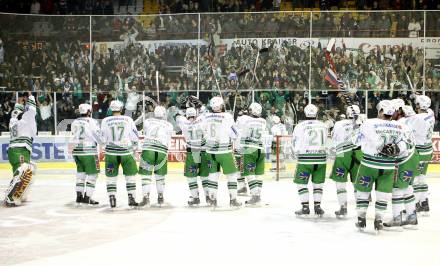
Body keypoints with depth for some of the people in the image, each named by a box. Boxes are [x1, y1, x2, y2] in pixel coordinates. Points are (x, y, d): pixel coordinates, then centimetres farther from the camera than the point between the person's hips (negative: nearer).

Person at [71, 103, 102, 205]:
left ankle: (79, 196, 16)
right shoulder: (92, 122, -10)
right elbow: (99, 137, -11)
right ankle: (87, 197, -4)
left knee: (81, 173, 17)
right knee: (92, 174, 0)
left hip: (77, 151, 7)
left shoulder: (75, 122, 10)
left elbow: (75, 136, 14)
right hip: (89, 152, -7)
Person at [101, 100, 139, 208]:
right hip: (126, 151, -1)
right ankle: (131, 198, 9)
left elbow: (102, 138, 2)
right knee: (130, 175, 11)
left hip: (111, 152, 1)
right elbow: (135, 136, 0)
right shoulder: (128, 119, -2)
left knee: (111, 177, 11)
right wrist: (134, 147, 16)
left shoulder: (105, 121, -1)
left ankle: (112, 199, 9)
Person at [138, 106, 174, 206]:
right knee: (160, 175, 16)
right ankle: (160, 197, 22)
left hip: (147, 150, -1)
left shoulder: (147, 121, 14)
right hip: (162, 152, 1)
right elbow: (168, 140, 16)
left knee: (146, 174, 3)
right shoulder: (169, 125, 15)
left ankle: (146, 196, -7)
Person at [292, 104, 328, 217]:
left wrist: (298, 153, 18)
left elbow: (295, 145, -1)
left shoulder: (300, 126, -6)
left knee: (301, 183, 8)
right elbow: (326, 143, 10)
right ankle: (317, 206, 14)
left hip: (305, 158, -3)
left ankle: (305, 207, 4)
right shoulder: (323, 126, 3)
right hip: (320, 158, 3)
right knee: (318, 183, 14)